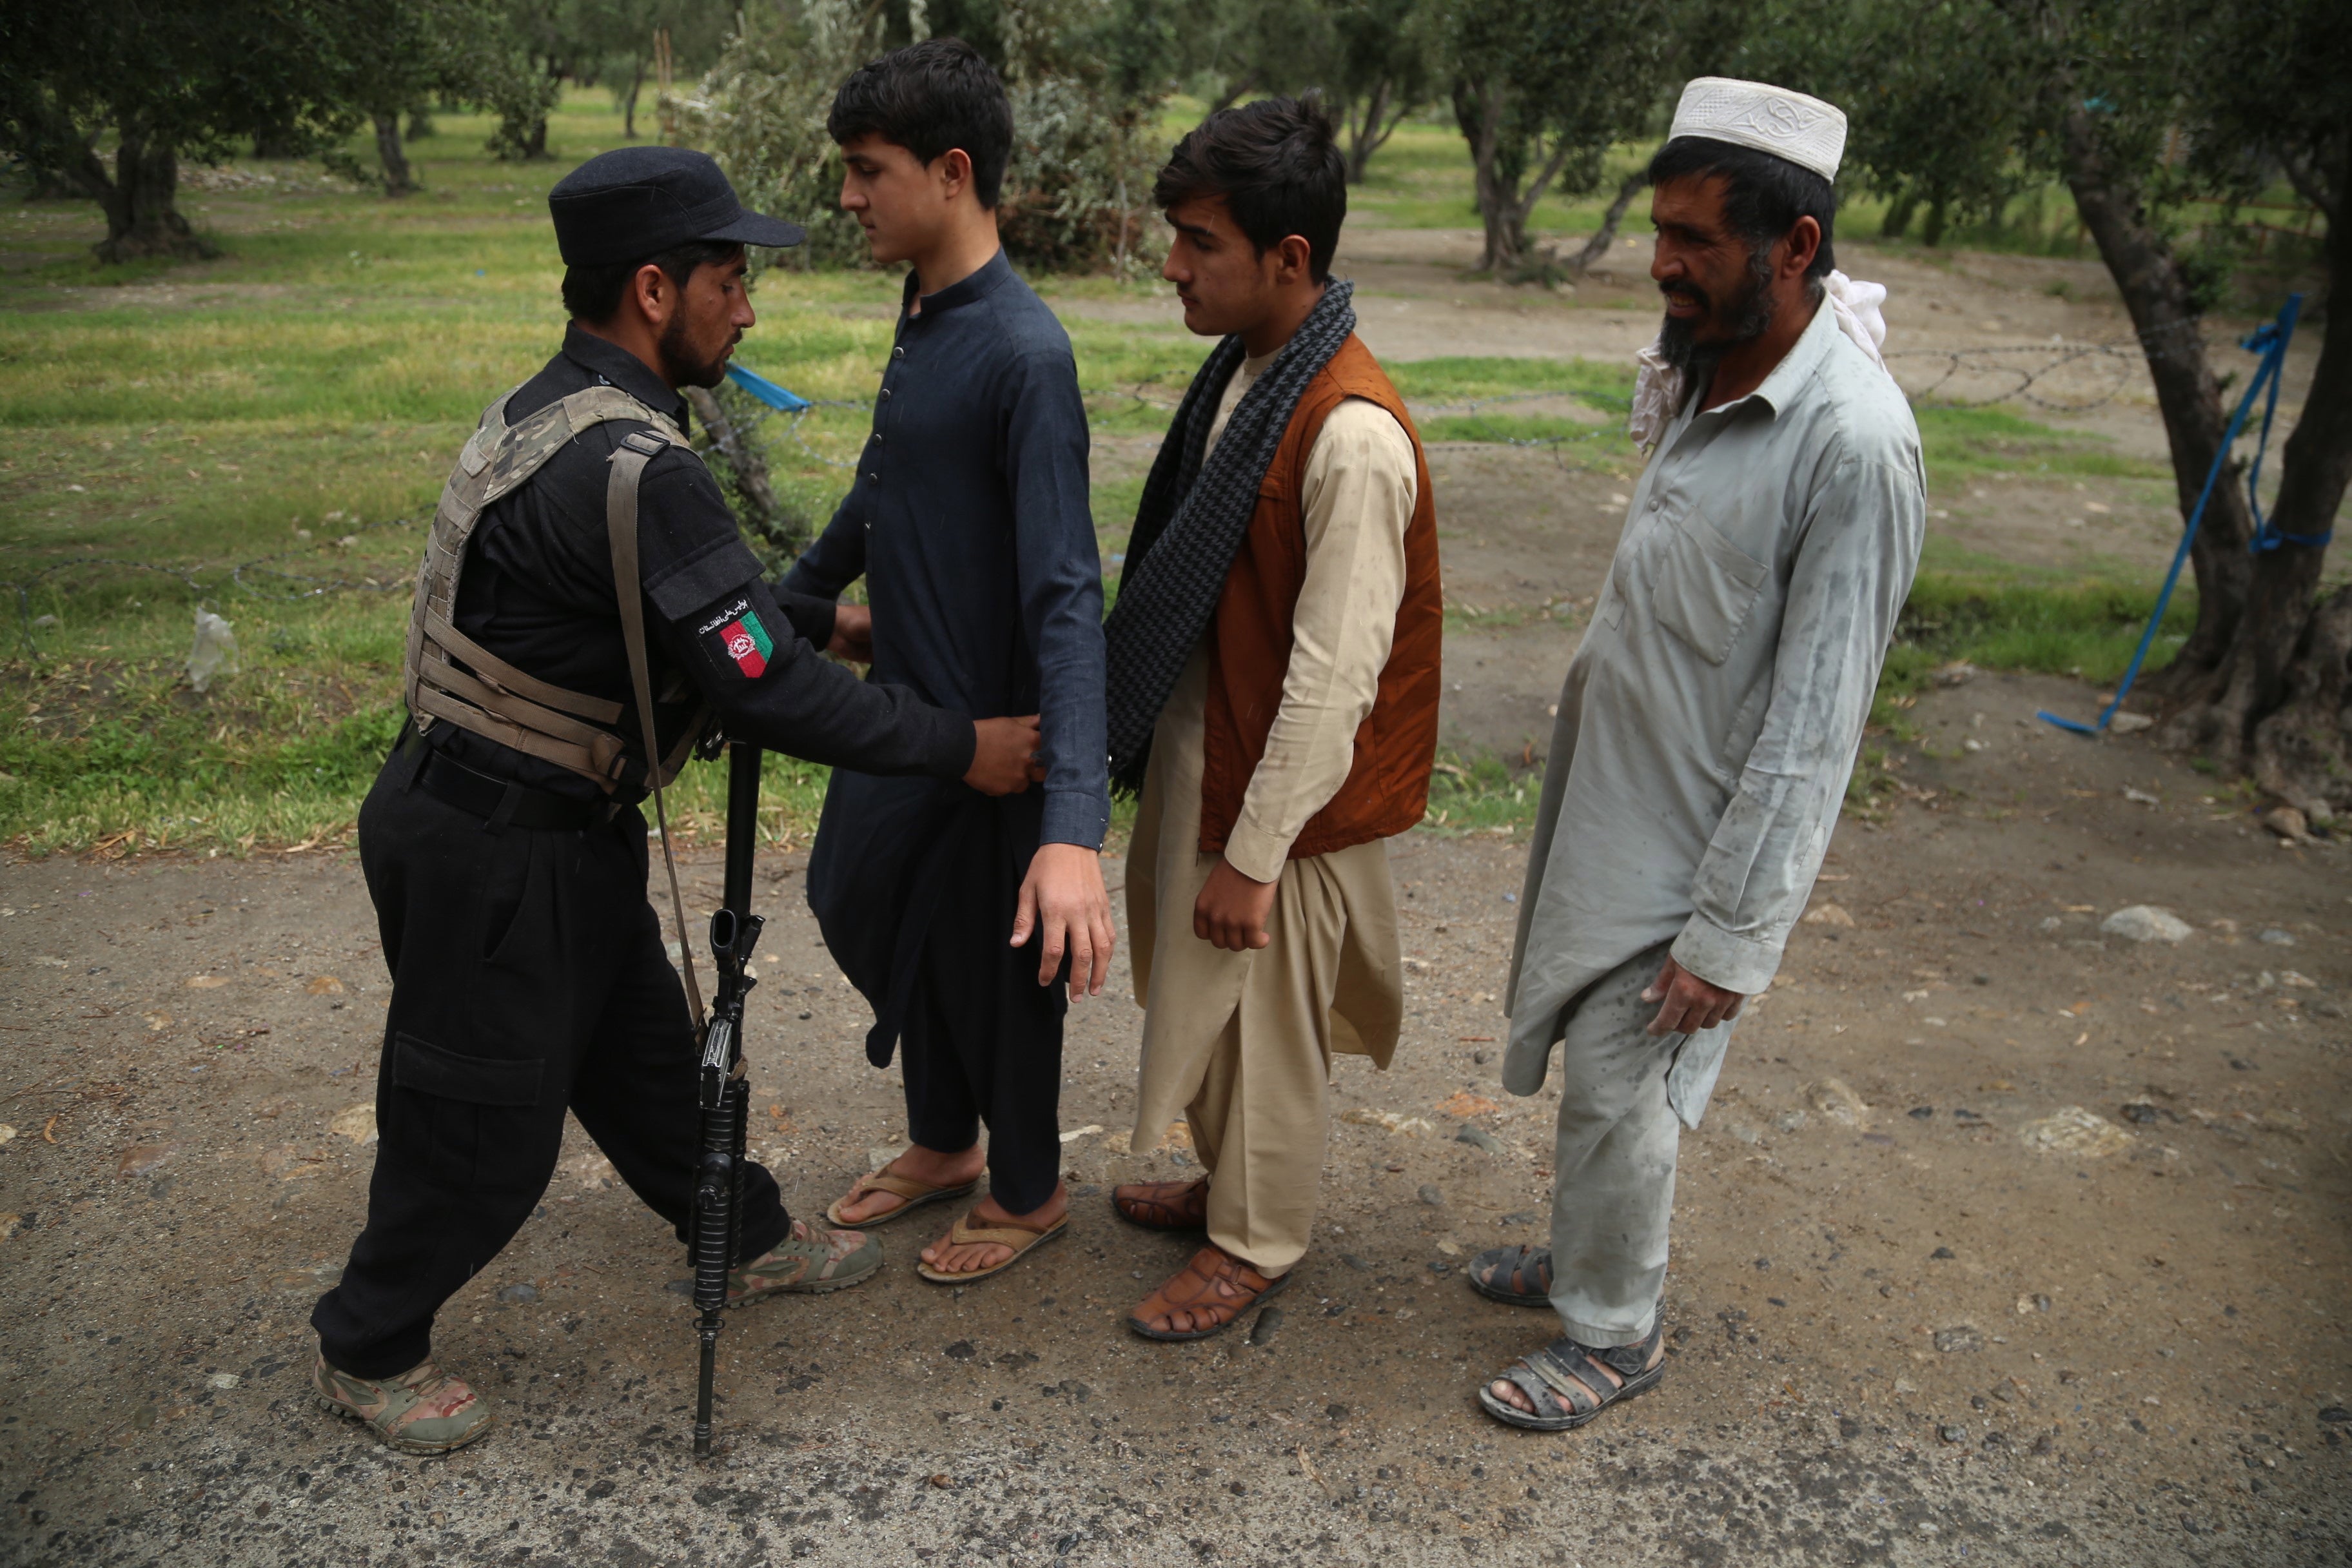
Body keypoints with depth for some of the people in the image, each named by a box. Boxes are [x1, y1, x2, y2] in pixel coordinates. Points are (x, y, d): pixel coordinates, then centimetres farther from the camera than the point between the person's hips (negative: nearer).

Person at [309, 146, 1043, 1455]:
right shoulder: (632, 467, -28)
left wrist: (823, 622, 25)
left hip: (549, 821, 10)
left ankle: (751, 1242, 43)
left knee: (641, 1050, 23)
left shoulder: (557, 412, 4)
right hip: (491, 849, -10)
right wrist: (963, 747, -18)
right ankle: (371, 1354, 33)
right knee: (486, 1120, 10)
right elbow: (765, 694, -27)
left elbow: (694, 593, 19)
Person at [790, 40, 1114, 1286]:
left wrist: (1073, 827, -40)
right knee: (865, 911, 22)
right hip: (901, 704, 9)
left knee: (994, 963, 9)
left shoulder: (1024, 355, -24)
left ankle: (1028, 1193, 35)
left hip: (987, 728, -9)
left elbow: (1065, 595, -32)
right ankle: (943, 1143, 46)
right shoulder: (921, 313, 4)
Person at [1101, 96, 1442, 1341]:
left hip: (1277, 786, -9)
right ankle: (1223, 1183, 47)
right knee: (1198, 997, 24)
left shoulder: (1353, 438, -27)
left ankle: (1257, 1242, 34)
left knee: (1266, 1019, 11)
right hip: (1196, 749, 9)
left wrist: (1254, 854, -21)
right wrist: (1146, 739, 17)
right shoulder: (1243, 369, 1)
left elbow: (1333, 678, -26)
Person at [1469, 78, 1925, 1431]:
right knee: (1591, 1057, 20)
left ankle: (1617, 1335, 27)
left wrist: (1730, 935, -21)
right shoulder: (1702, 376, 2)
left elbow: (1812, 731, -24)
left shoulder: (1854, 441, -25)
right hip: (1607, 792, 8)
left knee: (1619, 1084, 5)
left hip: (1691, 836, -7)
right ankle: (1585, 1258, 41)